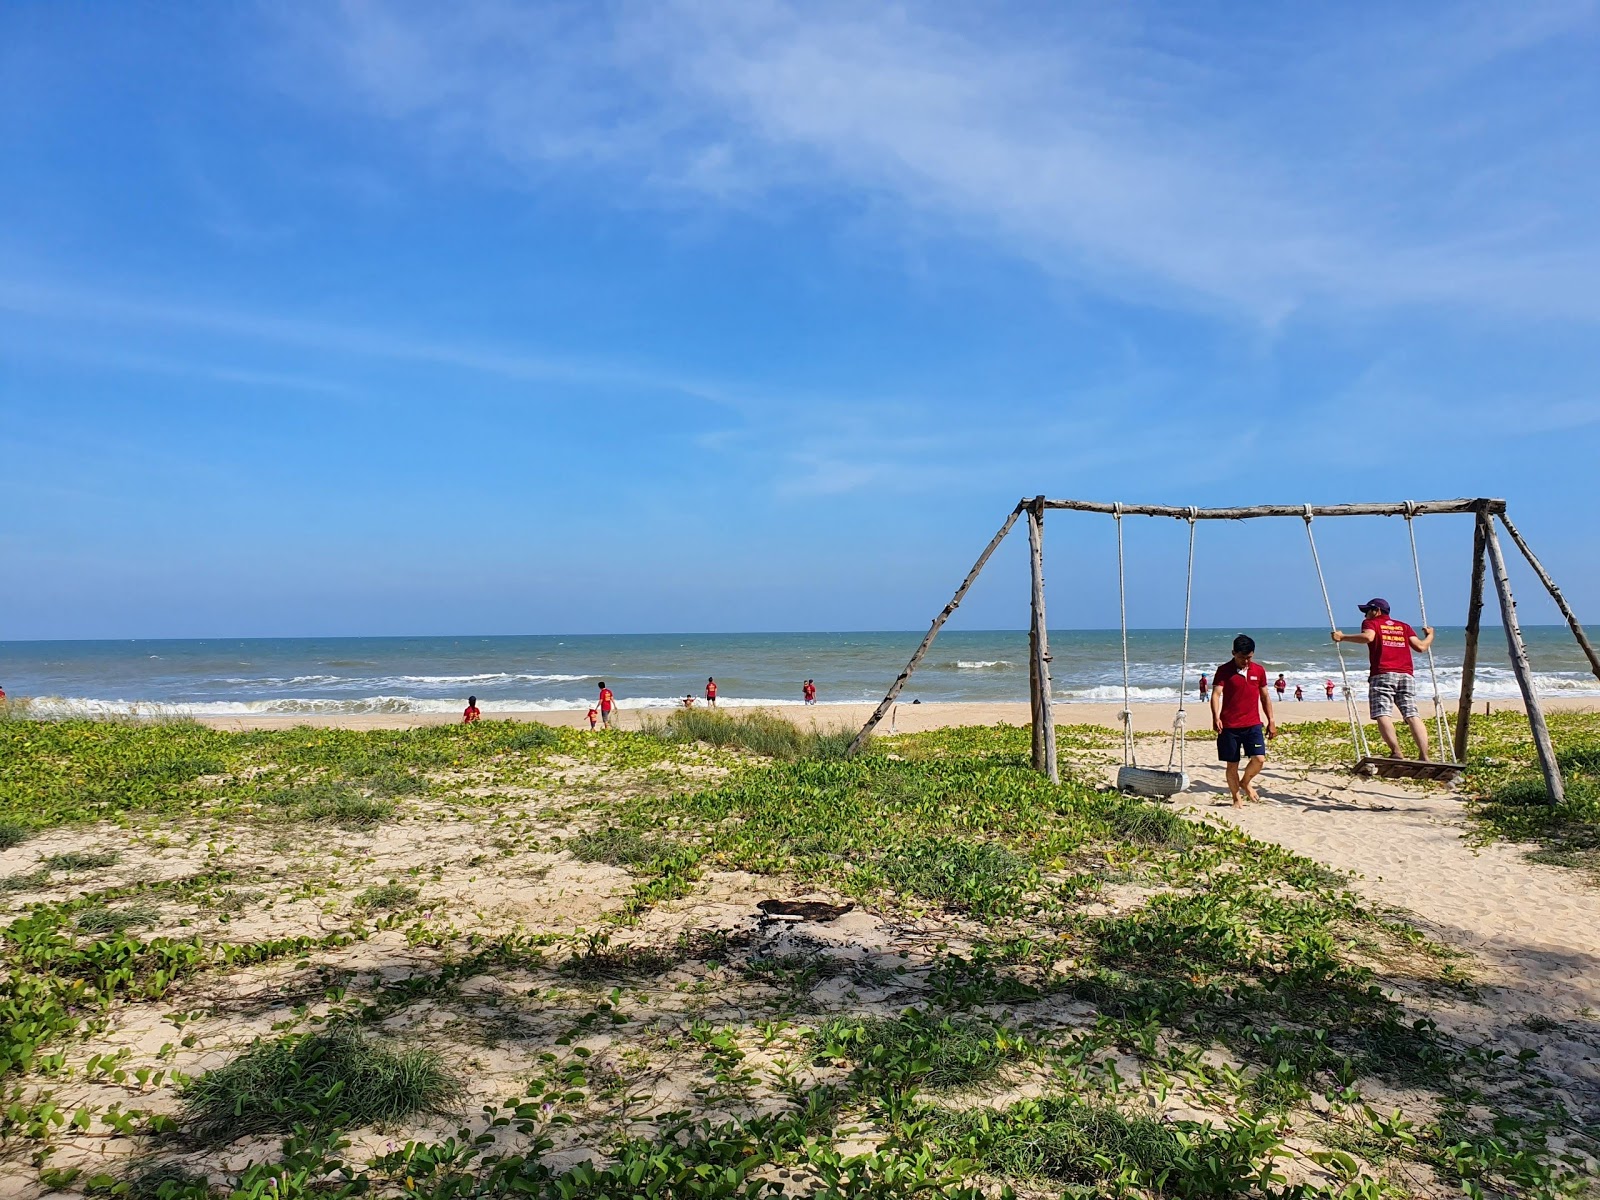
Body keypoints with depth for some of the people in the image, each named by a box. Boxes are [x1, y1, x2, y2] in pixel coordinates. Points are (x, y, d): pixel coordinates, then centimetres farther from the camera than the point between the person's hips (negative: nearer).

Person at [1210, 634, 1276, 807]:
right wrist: (1216, 717, -30)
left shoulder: (1259, 670, 7)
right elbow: (1216, 694, -15)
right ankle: (1236, 799, 18)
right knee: (1232, 764, 3)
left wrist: (1271, 721, 13)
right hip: (1229, 726, -2)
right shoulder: (1224, 670, -5)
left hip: (1253, 724, 2)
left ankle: (1245, 782, 17)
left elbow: (1265, 696, 16)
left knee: (1259, 759, -12)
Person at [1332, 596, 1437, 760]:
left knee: (1383, 715, -12)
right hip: (1406, 675, 4)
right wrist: (1429, 635, 33)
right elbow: (1420, 646, 13)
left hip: (1382, 675, -4)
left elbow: (1368, 637, -10)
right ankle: (1424, 756, -12)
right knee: (1412, 715, -1)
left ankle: (1396, 753, -27)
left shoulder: (1371, 623, 13)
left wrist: (1342, 637, -1)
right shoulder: (1404, 626, 24)